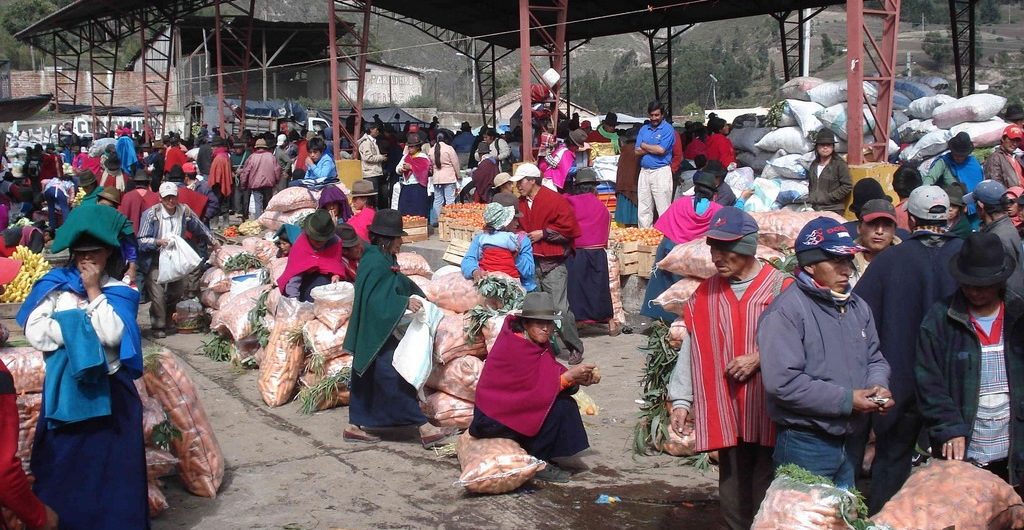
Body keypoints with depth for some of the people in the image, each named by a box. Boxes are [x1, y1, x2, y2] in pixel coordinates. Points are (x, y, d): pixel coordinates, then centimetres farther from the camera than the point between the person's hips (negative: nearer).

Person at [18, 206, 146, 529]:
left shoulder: (119, 291, 0)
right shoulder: (55, 284, 3)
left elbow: (113, 335, -16)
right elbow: (34, 332, -8)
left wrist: (94, 292, -12)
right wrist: (78, 327, -13)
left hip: (108, 388, -1)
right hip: (64, 386, 1)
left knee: (109, 464, 6)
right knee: (62, 464, 8)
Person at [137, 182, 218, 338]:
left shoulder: (185, 211, -1)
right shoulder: (151, 214, -14)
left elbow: (200, 229, 16)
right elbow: (141, 241, -15)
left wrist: (214, 242, 24)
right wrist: (158, 242, -32)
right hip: (155, 262, -5)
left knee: (176, 293, 13)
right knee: (158, 295, -11)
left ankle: (170, 320, 35)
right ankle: (159, 326, 4)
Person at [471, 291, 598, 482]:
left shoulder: (538, 342, 3)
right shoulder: (515, 347, -24)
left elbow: (553, 372, -2)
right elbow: (537, 390, -25)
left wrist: (581, 377, -19)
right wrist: (570, 376, -29)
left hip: (512, 406, 9)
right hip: (494, 419, -9)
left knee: (564, 400, -3)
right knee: (559, 407, -19)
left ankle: (546, 458, 4)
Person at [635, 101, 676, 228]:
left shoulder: (668, 129, -4)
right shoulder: (643, 129, 14)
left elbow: (661, 150, -15)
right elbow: (637, 151, 6)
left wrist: (644, 146, 0)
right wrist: (653, 148, -8)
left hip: (661, 171, -6)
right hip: (644, 171, 6)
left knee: (663, 209, -6)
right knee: (643, 210, 9)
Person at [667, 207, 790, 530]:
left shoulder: (780, 287, -5)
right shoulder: (705, 294, 8)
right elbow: (690, 349, 7)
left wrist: (760, 357, -16)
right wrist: (680, 400, 3)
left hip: (769, 409, -3)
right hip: (725, 410, 4)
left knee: (766, 490, 1)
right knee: (732, 486, 11)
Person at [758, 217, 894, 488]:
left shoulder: (857, 306, 10)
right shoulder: (786, 311, -16)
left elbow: (874, 359, 19)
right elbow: (782, 382, -24)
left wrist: (877, 386, -5)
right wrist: (846, 400, -20)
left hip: (850, 443, 8)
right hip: (804, 447, -8)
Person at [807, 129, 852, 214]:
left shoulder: (839, 164, -5)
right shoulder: (814, 164, 14)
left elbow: (847, 186, -9)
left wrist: (829, 197, -12)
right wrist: (810, 198, 9)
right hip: (814, 208, 6)